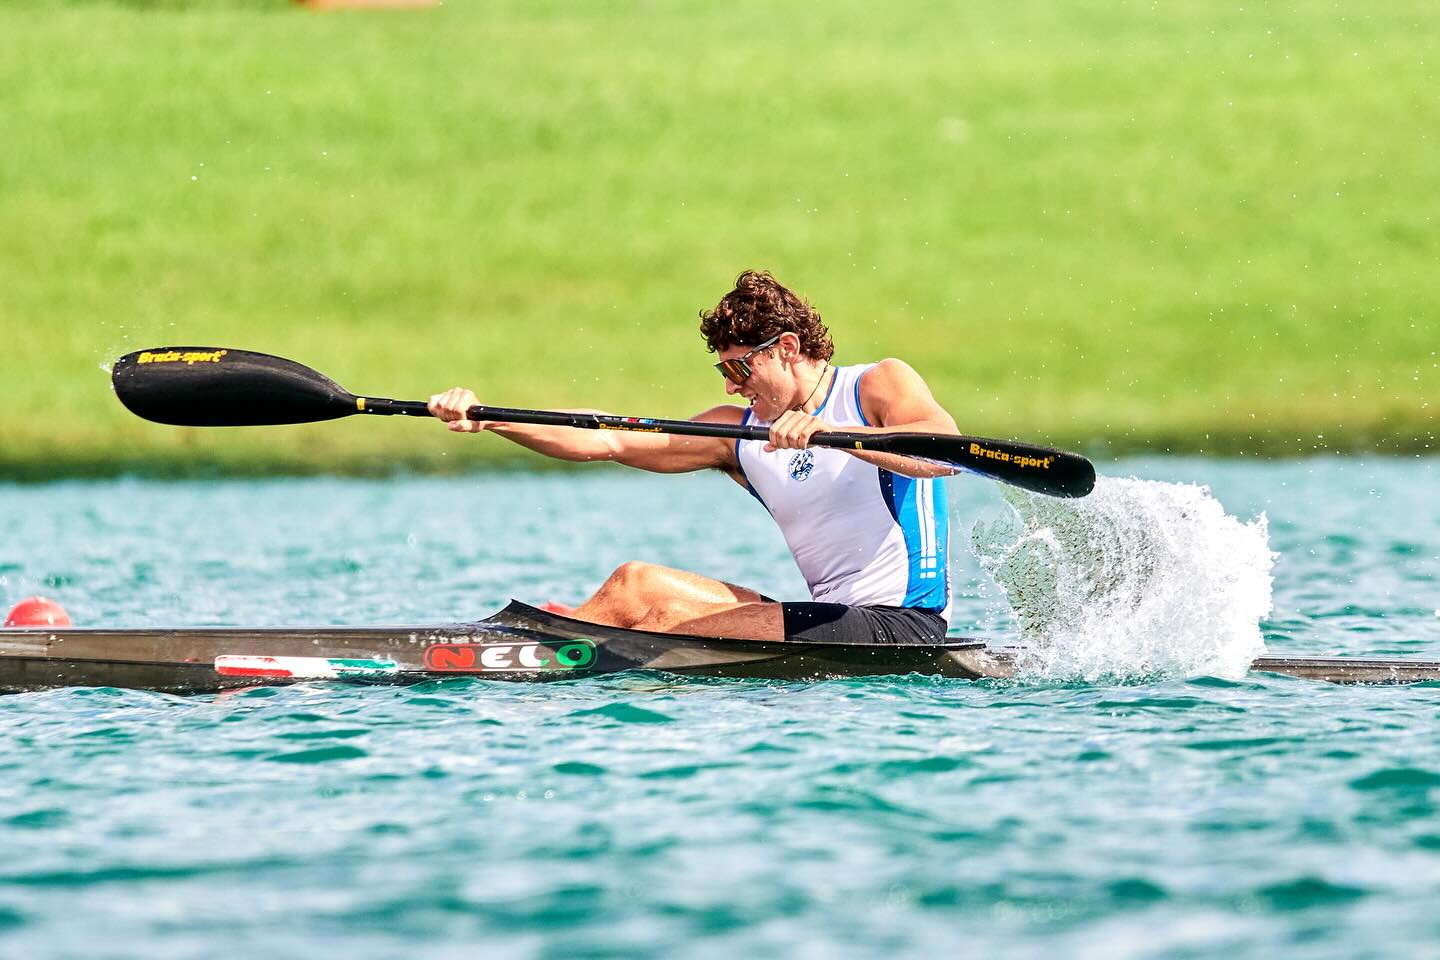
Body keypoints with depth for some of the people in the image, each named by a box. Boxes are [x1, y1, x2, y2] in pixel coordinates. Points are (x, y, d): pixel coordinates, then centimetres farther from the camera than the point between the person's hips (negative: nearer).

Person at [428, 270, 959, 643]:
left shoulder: (881, 385, -3)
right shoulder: (738, 432, 12)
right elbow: (606, 440, 5)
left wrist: (828, 430, -36)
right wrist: (485, 419, -6)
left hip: (904, 624, -7)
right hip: (837, 617, 7)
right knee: (638, 584, -2)